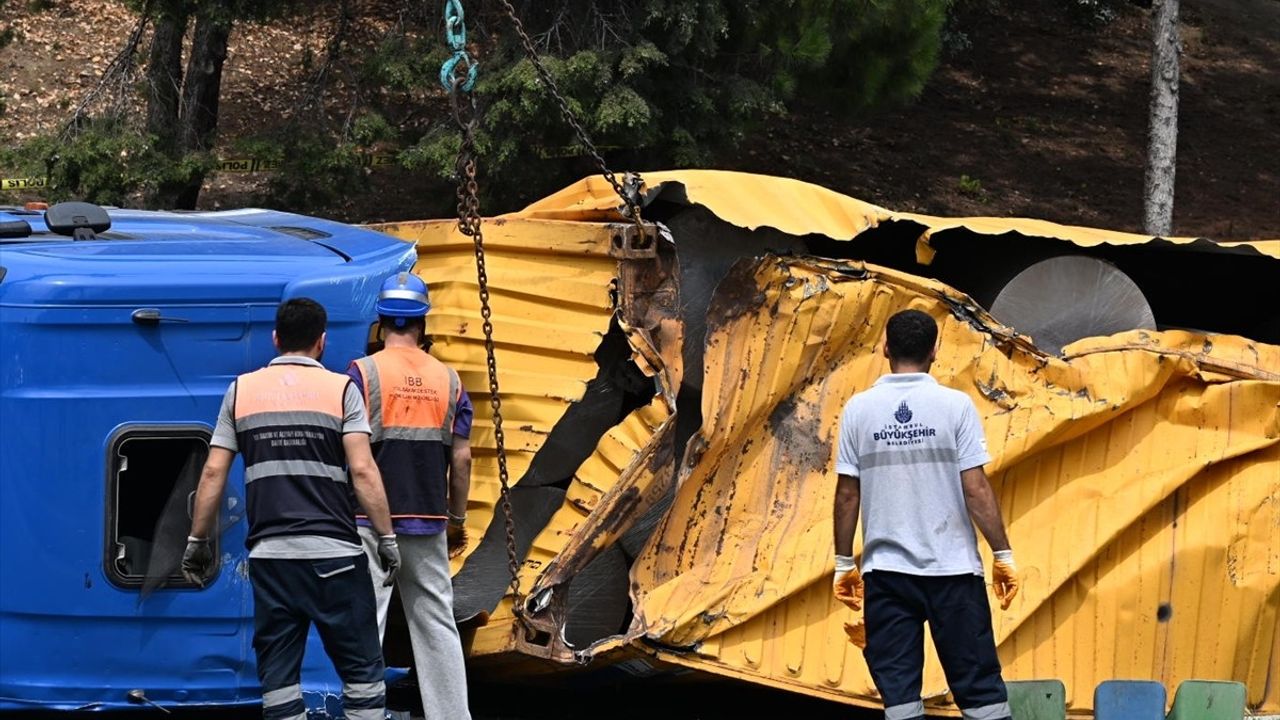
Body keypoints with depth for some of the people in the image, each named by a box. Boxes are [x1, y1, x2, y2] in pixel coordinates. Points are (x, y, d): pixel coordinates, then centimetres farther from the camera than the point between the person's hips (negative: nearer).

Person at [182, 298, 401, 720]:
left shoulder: (242, 391, 8)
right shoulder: (340, 389, 0)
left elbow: (213, 472, 6)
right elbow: (363, 470, -8)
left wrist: (197, 541, 13)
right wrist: (387, 538, -3)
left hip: (269, 554, 2)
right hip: (333, 552, -2)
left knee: (278, 674, 6)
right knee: (361, 669, 5)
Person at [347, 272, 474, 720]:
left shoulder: (363, 373, -5)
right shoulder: (448, 379, 6)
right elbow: (461, 457, 6)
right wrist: (458, 519, 15)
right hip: (428, 520, 4)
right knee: (437, 624, 9)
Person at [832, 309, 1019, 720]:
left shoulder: (859, 409, 1)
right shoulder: (955, 405, -4)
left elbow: (847, 493, 2)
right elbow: (975, 488, -7)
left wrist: (844, 563, 11)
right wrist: (1003, 555, 0)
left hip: (885, 568, 1)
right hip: (952, 567, -1)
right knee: (979, 687, 3)